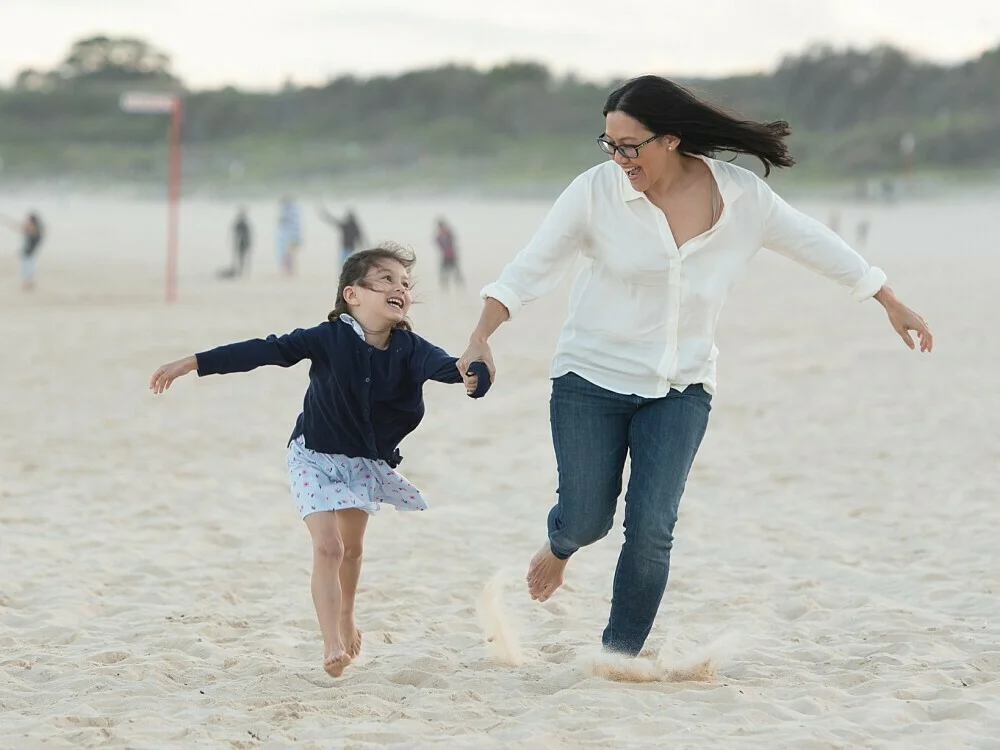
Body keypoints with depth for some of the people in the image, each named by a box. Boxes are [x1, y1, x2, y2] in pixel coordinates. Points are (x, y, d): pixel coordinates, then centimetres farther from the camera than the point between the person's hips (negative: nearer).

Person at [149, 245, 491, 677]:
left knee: (351, 547, 20)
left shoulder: (410, 350, -16)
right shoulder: (330, 338, -22)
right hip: (315, 458, -4)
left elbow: (442, 364, -35)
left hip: (367, 463, 4)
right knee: (328, 547, -16)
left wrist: (472, 374, -60)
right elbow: (265, 351, -23)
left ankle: (345, 621, 45)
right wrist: (192, 364, -24)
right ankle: (332, 644, -13)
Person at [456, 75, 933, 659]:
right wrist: (481, 337, -19)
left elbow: (818, 246, 6)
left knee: (652, 528, -10)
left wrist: (893, 304, 14)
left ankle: (620, 658, 5)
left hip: (681, 388, 1)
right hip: (592, 376, -1)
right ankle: (560, 548, 41)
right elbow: (531, 268, -8)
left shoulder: (741, 195, -7)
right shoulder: (596, 191, -12)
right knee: (586, 520, 2)